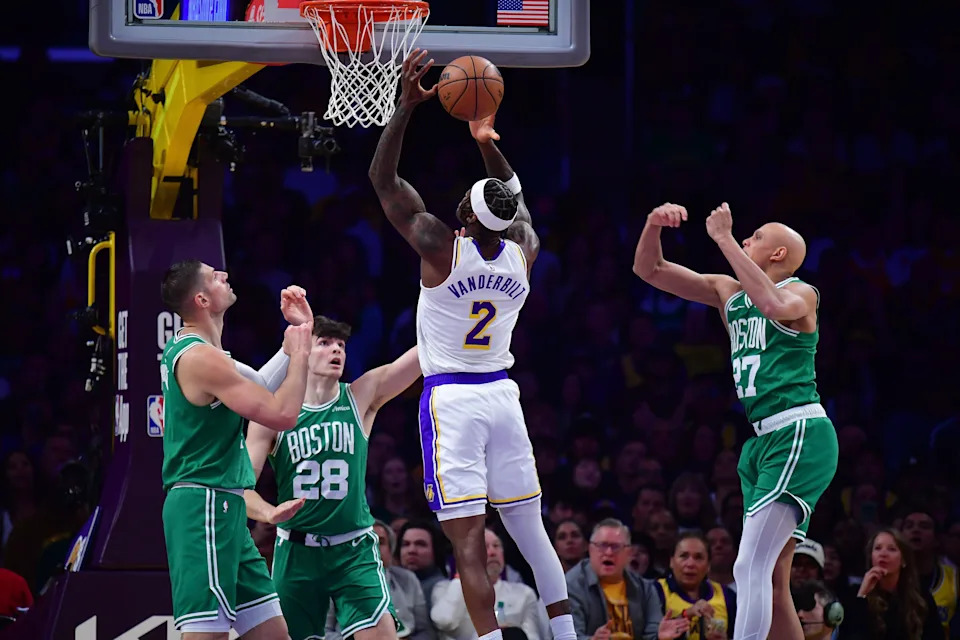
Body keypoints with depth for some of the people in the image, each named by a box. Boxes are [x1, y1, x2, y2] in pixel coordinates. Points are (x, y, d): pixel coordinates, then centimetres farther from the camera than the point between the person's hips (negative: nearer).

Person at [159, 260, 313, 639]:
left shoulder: (188, 350, 16)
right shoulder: (201, 358, -16)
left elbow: (261, 386, 28)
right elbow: (282, 414, -19)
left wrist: (297, 333, 20)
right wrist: (299, 352, -4)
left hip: (224, 508, 11)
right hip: (205, 507, -11)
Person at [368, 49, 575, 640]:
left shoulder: (441, 248, -13)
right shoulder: (524, 251, 0)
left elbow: (384, 179, -5)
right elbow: (515, 195, 23)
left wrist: (407, 107, -6)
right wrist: (487, 142, 18)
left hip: (450, 398, -5)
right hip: (502, 393, 5)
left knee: (469, 542, -9)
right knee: (531, 531, 13)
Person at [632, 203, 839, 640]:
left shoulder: (801, 293, -3)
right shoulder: (727, 293, 17)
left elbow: (775, 304, -29)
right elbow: (648, 269, 17)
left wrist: (724, 239, -24)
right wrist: (654, 225, -4)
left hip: (800, 438, -9)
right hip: (763, 441, 9)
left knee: (750, 568, -20)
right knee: (770, 582, 8)